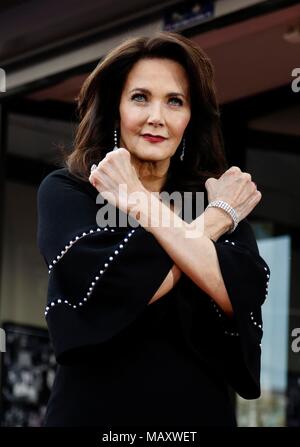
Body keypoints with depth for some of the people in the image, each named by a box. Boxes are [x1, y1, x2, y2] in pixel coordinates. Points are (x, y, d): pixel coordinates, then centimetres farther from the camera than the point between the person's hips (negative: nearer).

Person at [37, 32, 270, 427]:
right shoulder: (65, 191, -3)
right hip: (94, 413, -2)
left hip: (200, 414, 2)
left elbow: (241, 298, -15)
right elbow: (115, 286, -19)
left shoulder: (220, 196, 4)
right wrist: (214, 220, -11)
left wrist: (141, 204, -16)